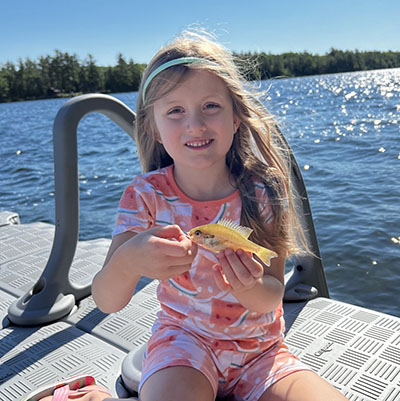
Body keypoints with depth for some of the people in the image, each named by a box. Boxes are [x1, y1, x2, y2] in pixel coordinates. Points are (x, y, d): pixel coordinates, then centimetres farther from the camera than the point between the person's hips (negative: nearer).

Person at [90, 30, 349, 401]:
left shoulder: (262, 191, -13)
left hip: (261, 348, 3)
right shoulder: (147, 195, -14)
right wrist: (127, 262, -42)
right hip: (185, 338, -2)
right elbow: (106, 301, -19)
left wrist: (248, 286, -33)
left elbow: (272, 298, -9)